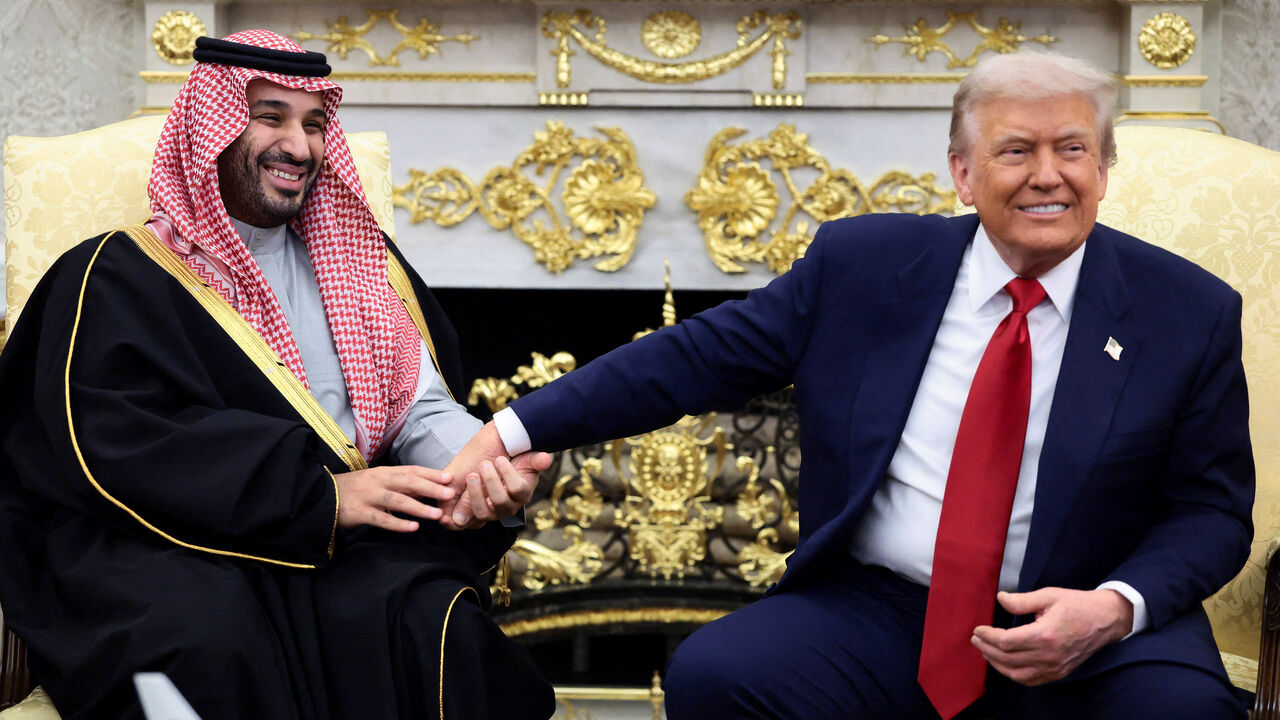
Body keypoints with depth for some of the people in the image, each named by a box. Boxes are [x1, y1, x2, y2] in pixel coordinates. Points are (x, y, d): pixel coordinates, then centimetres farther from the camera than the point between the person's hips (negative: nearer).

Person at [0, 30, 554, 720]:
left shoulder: (361, 264, 20)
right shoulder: (119, 278, 3)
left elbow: (421, 409, 13)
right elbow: (128, 445, -11)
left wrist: (483, 465, -13)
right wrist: (321, 495, -20)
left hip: (340, 538, 4)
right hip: (170, 544, -3)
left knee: (432, 612, -28)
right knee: (209, 635, -36)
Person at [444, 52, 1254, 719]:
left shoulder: (1191, 312, 2)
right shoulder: (863, 263, 3)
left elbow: (1212, 510, 5)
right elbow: (700, 355, 5)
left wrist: (1116, 606, -16)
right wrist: (516, 430, -2)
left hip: (1091, 633, 0)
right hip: (877, 615, 1)